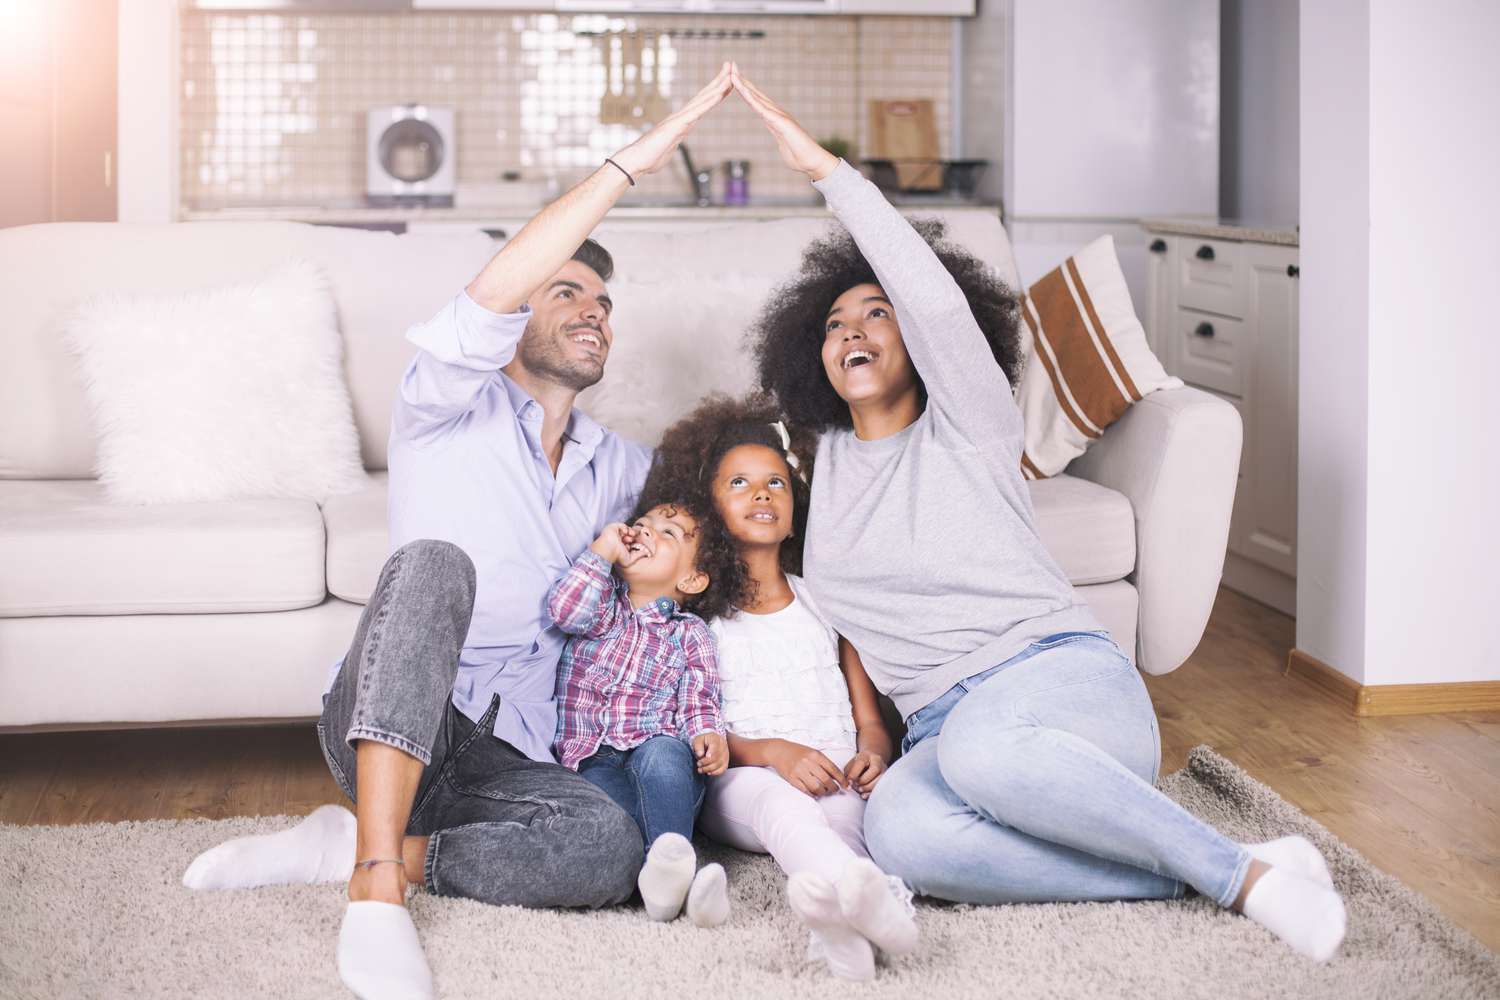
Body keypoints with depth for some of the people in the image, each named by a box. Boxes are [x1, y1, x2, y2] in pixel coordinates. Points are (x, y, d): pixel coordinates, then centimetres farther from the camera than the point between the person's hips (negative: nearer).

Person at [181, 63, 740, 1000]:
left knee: (616, 849, -31)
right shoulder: (451, 412, 6)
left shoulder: (620, 467, 24)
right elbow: (488, 299, -13)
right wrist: (633, 160, -16)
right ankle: (378, 896, -43)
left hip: (505, 760, 4)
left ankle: (358, 849, -19)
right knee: (435, 561, -37)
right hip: (386, 723, -4)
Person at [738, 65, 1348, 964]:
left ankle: (1242, 870, -28)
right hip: (943, 728, 4)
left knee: (979, 743, -43)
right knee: (899, 831, -36)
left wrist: (826, 168, -10)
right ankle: (1210, 878, -30)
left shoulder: (966, 428, 6)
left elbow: (936, 297, -11)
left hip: (1067, 673, -3)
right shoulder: (820, 464, 20)